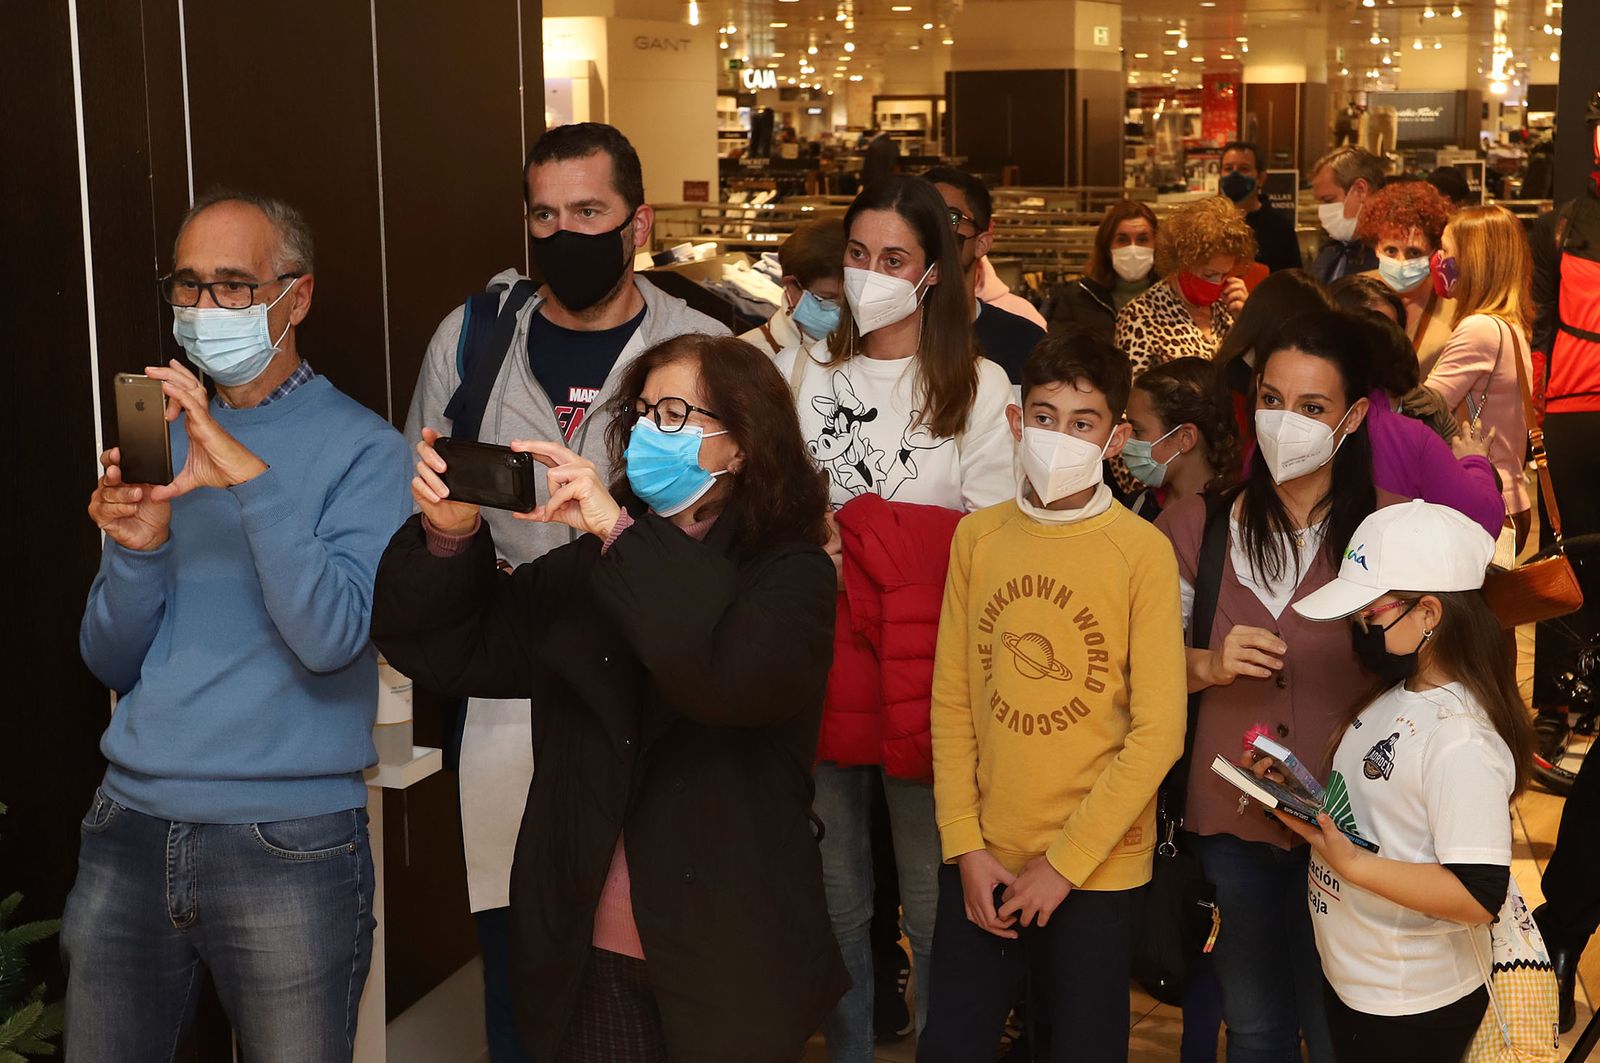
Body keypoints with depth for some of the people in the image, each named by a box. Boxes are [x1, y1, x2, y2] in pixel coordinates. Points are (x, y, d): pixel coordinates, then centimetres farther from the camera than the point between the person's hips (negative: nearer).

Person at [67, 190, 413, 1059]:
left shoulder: (360, 447, -5)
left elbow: (332, 638, -20)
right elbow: (114, 663, 9)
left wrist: (251, 479, -27)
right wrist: (136, 549, -10)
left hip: (289, 844, -5)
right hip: (131, 824, 5)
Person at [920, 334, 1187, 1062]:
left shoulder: (1143, 551, -10)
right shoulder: (977, 536, 1)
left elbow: (1158, 731, -11)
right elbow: (951, 700, 4)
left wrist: (1064, 863, -11)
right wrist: (965, 844, -3)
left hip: (1098, 871, -3)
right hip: (983, 864, 3)